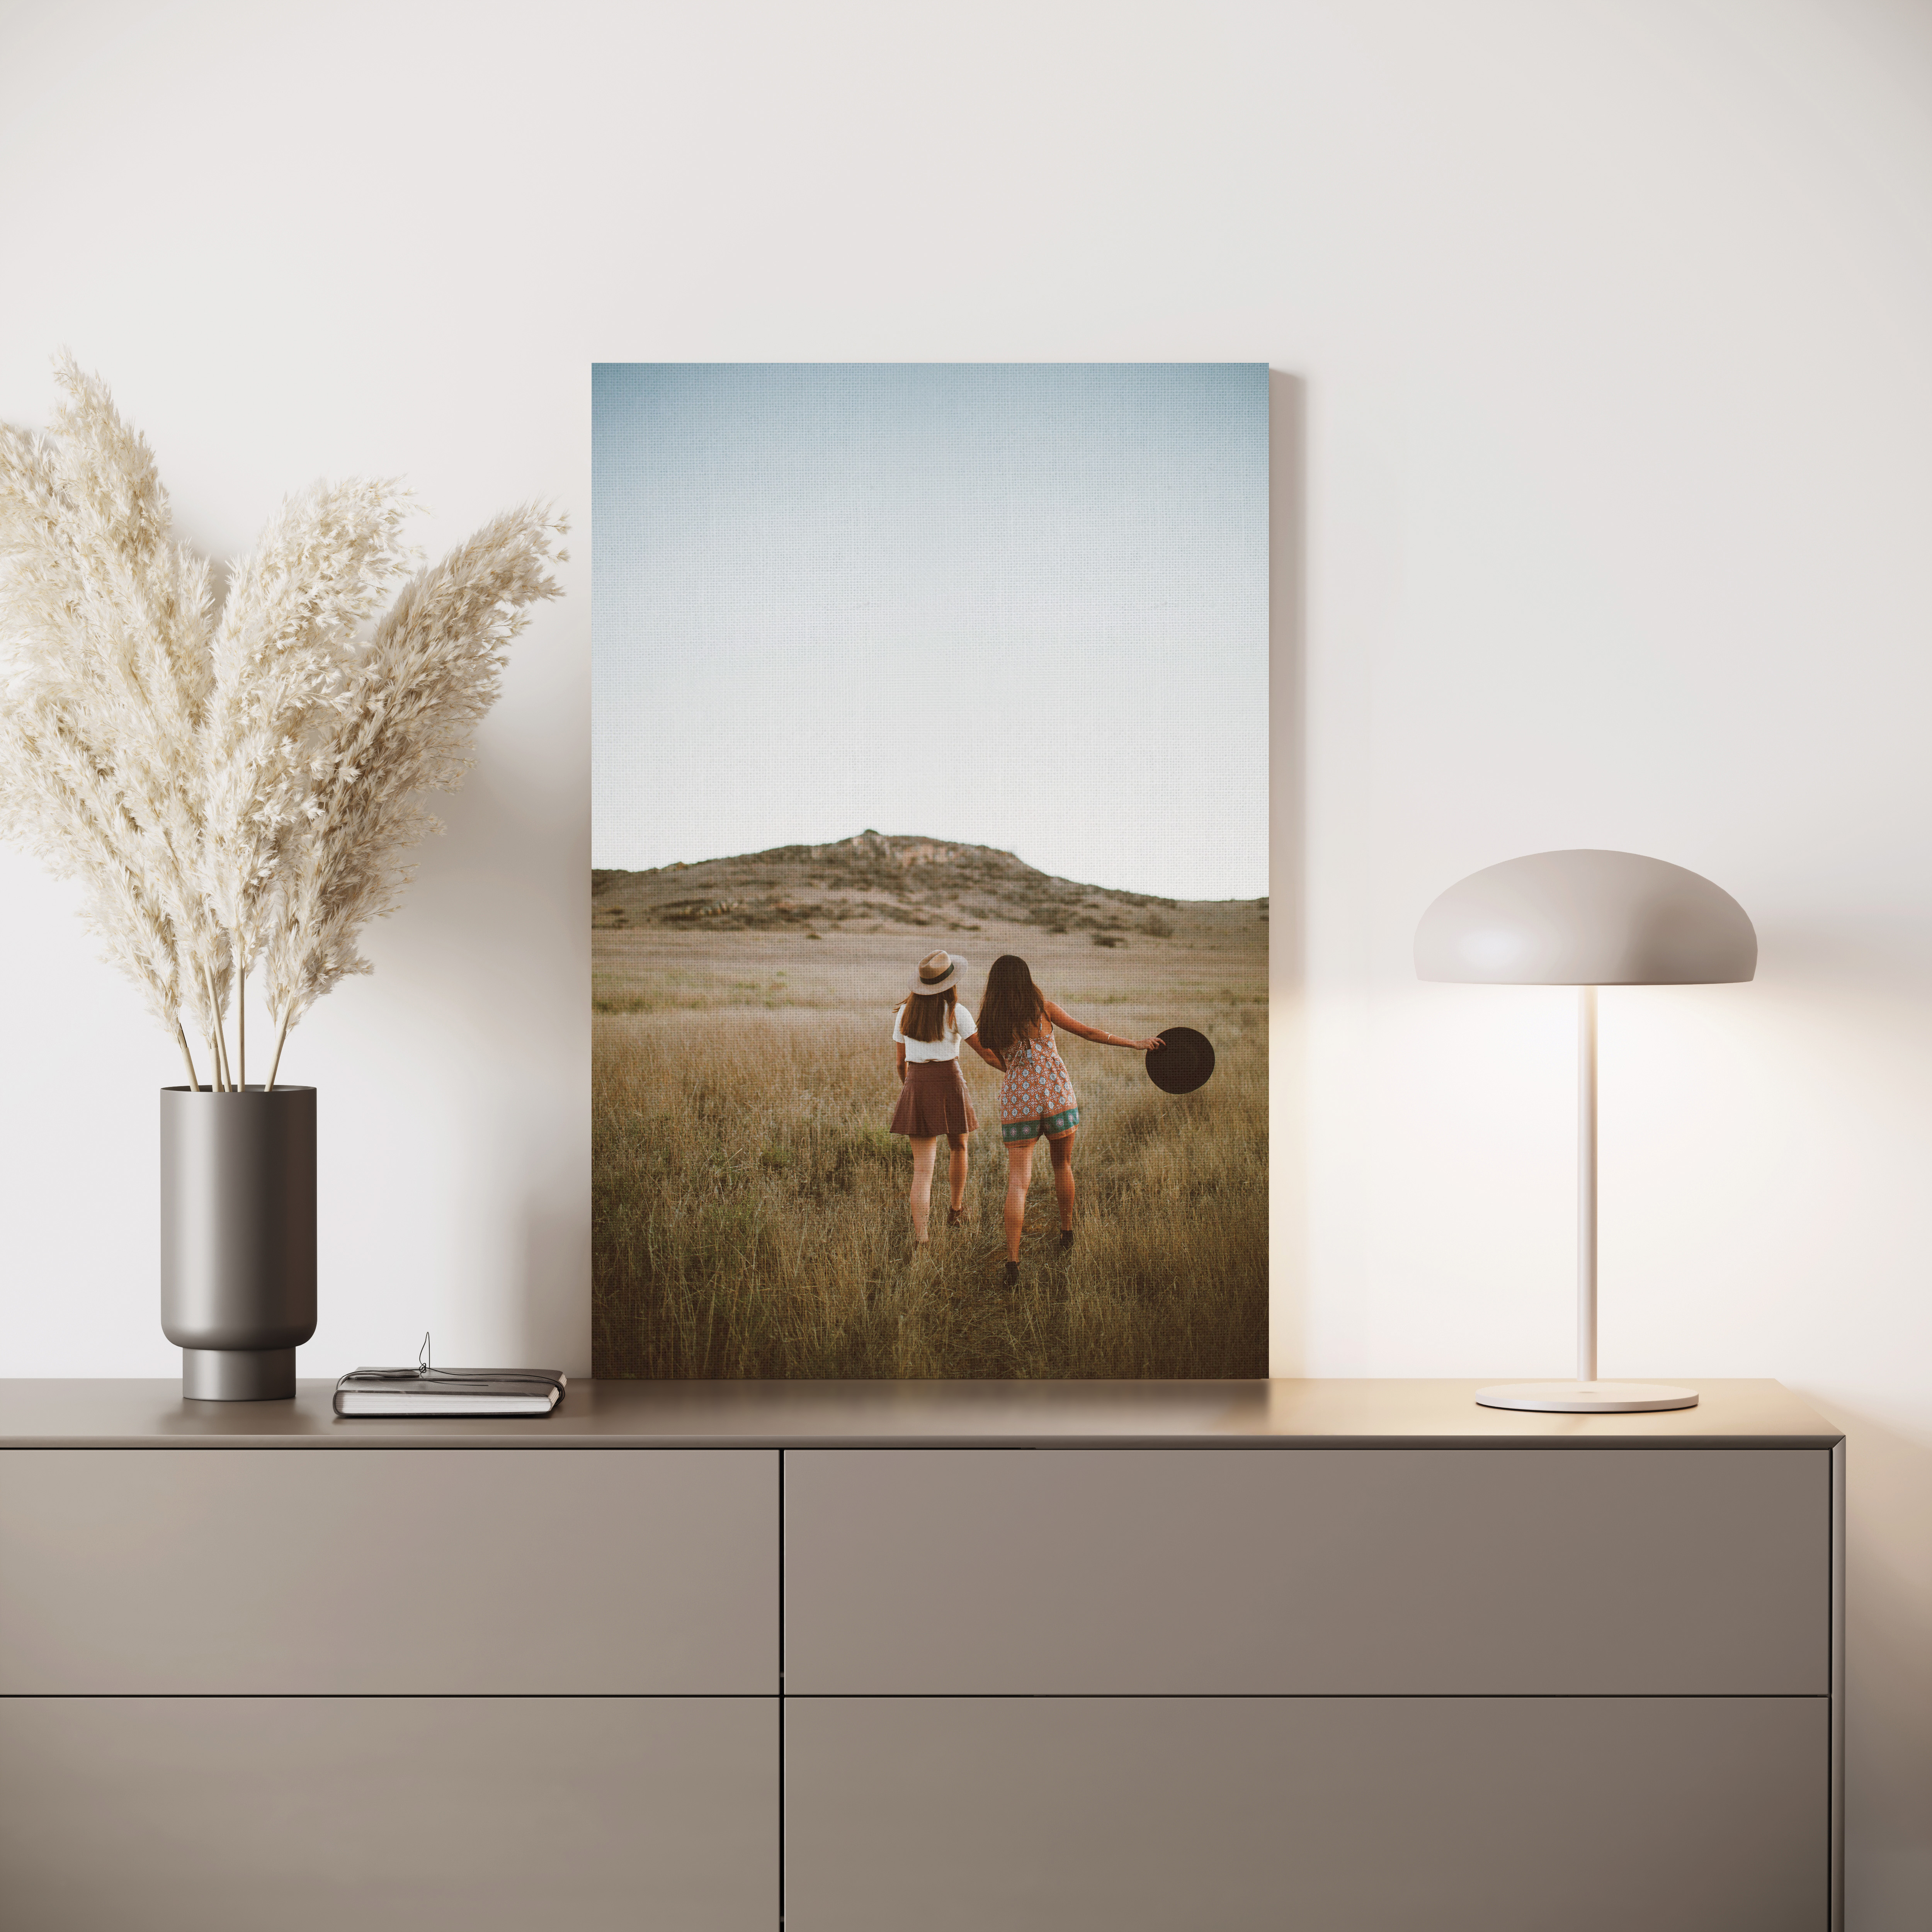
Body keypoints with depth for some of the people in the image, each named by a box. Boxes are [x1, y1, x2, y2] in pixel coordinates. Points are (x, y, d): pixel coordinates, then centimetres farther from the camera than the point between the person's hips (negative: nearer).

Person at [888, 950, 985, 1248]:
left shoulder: (905, 1013, 5)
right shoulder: (955, 1013, -8)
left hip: (916, 1089, 3)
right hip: (949, 1086, -2)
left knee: (923, 1167, 0)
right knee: (959, 1147, 27)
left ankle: (920, 1234, -15)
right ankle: (956, 1210, 43)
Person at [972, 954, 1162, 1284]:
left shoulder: (990, 1019, 4)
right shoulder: (1041, 1006, 1)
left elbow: (1003, 1064, 10)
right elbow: (1087, 1032, 5)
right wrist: (1135, 1043, 12)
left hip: (1016, 1100, 0)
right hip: (1056, 1096, 0)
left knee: (1018, 1182, -3)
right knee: (1063, 1164, 24)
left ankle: (1013, 1259, -15)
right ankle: (1067, 1231, 38)